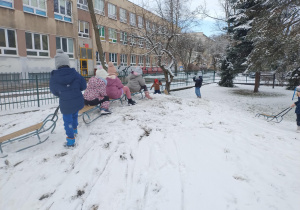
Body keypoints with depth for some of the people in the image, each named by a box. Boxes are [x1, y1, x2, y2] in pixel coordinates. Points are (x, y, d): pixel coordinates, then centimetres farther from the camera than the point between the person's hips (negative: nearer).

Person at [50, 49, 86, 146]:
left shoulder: (54, 77, -11)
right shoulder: (75, 74, -8)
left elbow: (54, 92, 1)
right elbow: (83, 86, -1)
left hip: (66, 104, -3)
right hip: (78, 101, 3)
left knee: (68, 120, 11)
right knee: (75, 115, 27)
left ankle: (71, 139, 15)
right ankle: (74, 129, 49)